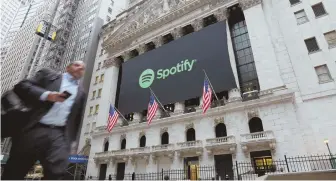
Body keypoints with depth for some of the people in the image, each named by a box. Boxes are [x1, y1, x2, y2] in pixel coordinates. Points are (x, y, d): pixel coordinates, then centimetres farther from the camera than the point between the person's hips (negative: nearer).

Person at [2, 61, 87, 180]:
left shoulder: (81, 93, 22)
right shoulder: (48, 75, 16)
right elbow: (21, 86, 4)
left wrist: (73, 140, 11)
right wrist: (46, 95, -12)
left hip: (59, 135, 1)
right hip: (35, 129, -1)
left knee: (56, 174, -12)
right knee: (13, 173, 5)